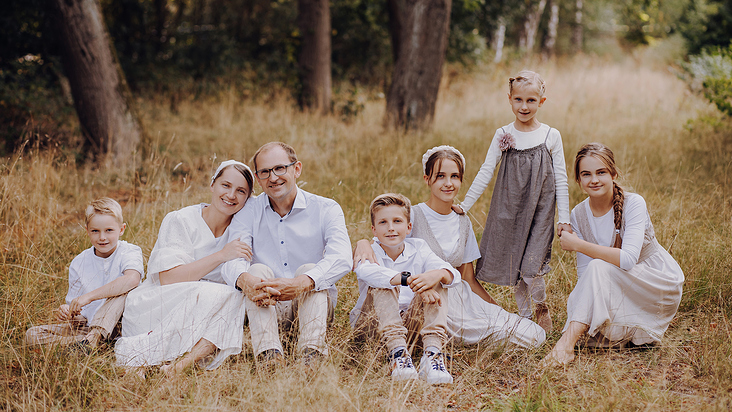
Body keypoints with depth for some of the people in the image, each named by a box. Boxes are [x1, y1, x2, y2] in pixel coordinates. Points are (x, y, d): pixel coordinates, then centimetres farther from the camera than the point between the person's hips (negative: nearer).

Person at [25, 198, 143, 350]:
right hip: (86, 326, 4)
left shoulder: (129, 252, -8)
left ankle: (92, 339, -37)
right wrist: (66, 311, -19)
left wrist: (89, 296, -34)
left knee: (123, 289, -31)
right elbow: (74, 305, 8)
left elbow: (132, 279, -32)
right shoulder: (79, 264, 4)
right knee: (32, 335, -12)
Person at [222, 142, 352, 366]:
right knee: (258, 270, -25)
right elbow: (232, 260, -16)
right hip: (267, 309, 1)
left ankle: (312, 354, -46)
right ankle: (269, 354, -45)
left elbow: (341, 259, -23)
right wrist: (245, 280, -42)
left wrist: (301, 283, -43)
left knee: (309, 270, -27)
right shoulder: (247, 214, 2)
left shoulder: (326, 210, -4)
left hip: (314, 304, -1)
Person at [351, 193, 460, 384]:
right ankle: (397, 352, -45)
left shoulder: (418, 249, 0)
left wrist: (437, 274, -42)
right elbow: (367, 271, -36)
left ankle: (433, 352, -37)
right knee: (383, 284, -27)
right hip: (373, 322, -2)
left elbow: (453, 274, -16)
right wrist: (409, 280, -48)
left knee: (438, 283, -18)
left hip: (412, 321, 2)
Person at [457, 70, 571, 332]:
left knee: (532, 265, -11)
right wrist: (464, 206, -1)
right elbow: (485, 173, 3)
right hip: (508, 210, 2)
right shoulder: (503, 136, 2)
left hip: (540, 210, -2)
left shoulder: (551, 136, -1)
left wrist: (564, 218, 0)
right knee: (513, 264, 5)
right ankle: (524, 315, 23)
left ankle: (541, 308, 17)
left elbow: (560, 179, 3)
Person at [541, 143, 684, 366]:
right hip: (623, 288, 6)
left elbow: (628, 259, -33)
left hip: (661, 282, -6)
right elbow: (583, 274, -3)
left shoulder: (633, 203, -20)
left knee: (599, 267, -31)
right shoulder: (579, 214, -4)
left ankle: (567, 343, -33)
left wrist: (577, 244, -30)